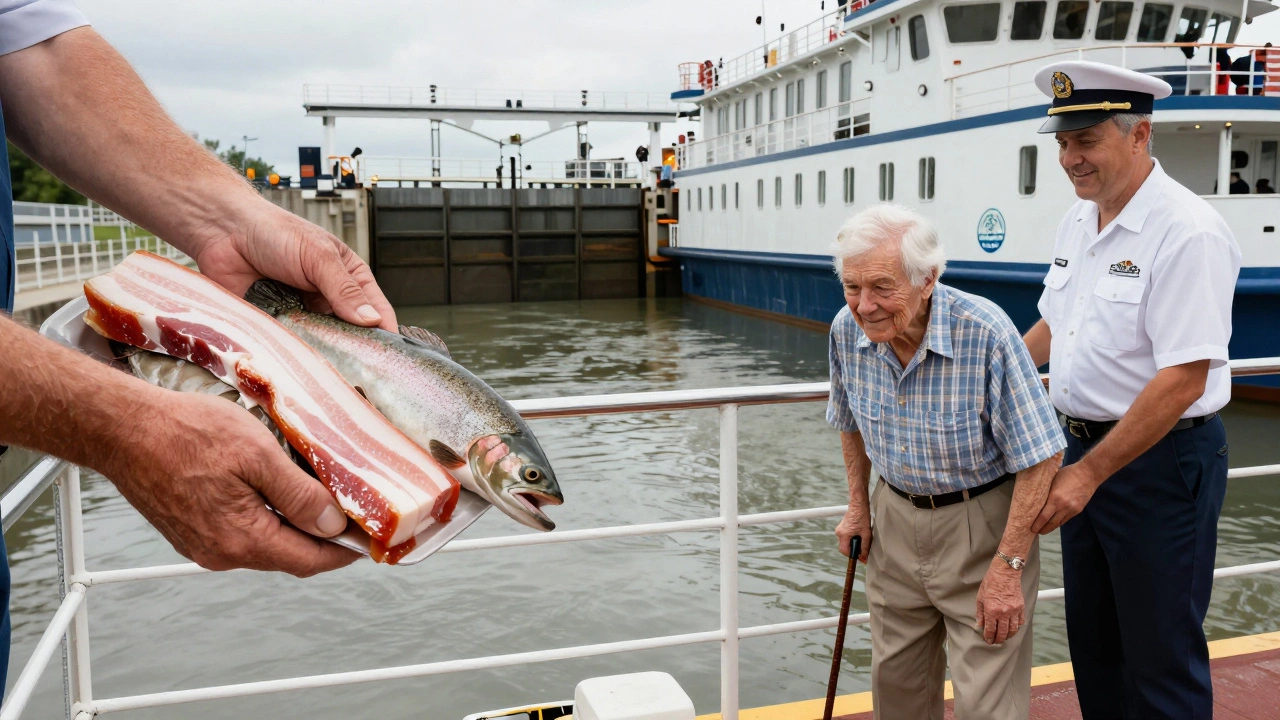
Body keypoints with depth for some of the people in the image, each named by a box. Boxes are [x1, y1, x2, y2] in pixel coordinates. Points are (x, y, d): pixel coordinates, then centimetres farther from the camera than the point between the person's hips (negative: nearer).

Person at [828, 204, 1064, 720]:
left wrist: (1007, 566, -20)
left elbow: (1040, 457, -21)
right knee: (895, 678, 17)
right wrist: (858, 506, 12)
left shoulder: (986, 332, -27)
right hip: (896, 516, 5)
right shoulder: (847, 330, -10)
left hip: (981, 522, -5)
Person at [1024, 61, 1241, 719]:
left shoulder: (1187, 232, -20)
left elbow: (1183, 380, -24)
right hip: (1084, 450, 8)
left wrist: (1088, 474, -23)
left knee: (1161, 659, 6)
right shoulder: (1076, 223, 7)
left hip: (1160, 461, -8)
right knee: (1092, 642, 20)